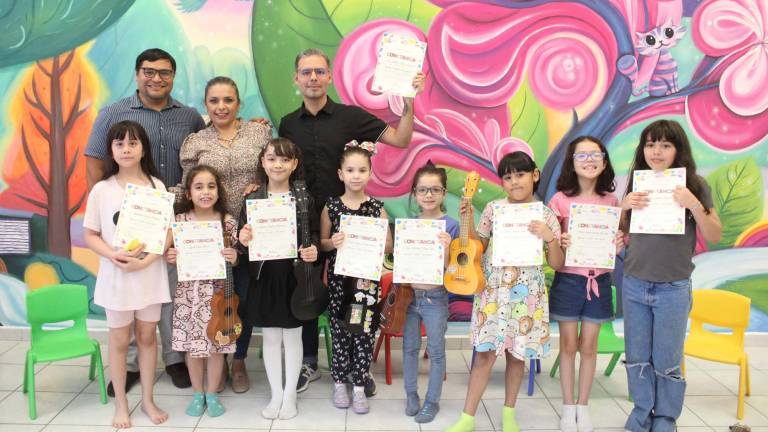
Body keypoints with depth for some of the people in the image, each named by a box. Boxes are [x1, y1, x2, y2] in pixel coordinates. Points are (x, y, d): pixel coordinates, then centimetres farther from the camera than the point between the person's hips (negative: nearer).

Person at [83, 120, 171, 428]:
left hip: (150, 273, 1)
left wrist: (145, 260, -17)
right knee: (119, 340, 9)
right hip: (115, 274, 0)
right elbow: (90, 236, 1)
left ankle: (148, 400, 26)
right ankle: (121, 404, 24)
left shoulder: (156, 186, -1)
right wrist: (114, 255, -18)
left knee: (147, 336, 11)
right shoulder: (101, 189, -2)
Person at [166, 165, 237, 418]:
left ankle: (212, 394, 27)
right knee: (192, 345, 9)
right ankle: (198, 394, 29)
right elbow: (172, 259, 5)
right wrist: (169, 259, -16)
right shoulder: (179, 221, -3)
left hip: (218, 292, 0)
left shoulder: (228, 222, -5)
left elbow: (235, 258, 3)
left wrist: (234, 259, -18)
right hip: (189, 293, 0)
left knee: (216, 344, 9)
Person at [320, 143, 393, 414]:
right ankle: (339, 383, 24)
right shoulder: (330, 207, 0)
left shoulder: (377, 208, -1)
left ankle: (359, 387, 18)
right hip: (339, 279, 0)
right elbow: (321, 243, 6)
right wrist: (332, 243, -15)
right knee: (339, 332, 7)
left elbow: (388, 245, 2)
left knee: (364, 333, 4)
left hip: (367, 280, 0)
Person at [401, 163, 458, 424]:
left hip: (436, 297, -4)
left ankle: (432, 401, 24)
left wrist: (445, 249, -30)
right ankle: (411, 395, 32)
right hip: (409, 294, 4)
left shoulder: (451, 226, -11)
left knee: (436, 351, 9)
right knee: (410, 347, 15)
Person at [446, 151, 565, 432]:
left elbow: (557, 265, -2)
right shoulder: (493, 209, 0)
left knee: (517, 353, 9)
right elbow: (478, 248, 6)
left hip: (527, 293, 1)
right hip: (493, 290, 0)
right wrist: (468, 220, -6)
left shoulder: (546, 216, -1)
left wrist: (550, 238, -19)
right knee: (485, 353, -2)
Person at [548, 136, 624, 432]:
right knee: (568, 345, 8)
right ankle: (569, 407, 22)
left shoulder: (611, 201, 1)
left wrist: (621, 242, -12)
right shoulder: (560, 199, -5)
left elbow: (621, 236, 10)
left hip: (599, 280, 2)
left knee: (589, 346, 11)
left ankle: (583, 406, 26)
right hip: (568, 279, -2)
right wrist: (558, 242, -23)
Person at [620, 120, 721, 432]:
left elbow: (714, 236, -6)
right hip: (634, 285, 3)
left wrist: (695, 206, -23)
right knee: (637, 357, 12)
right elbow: (621, 234, 10)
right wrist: (624, 207, -10)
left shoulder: (694, 186, -6)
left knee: (666, 361, 7)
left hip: (673, 289, -3)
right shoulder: (636, 184, 2)